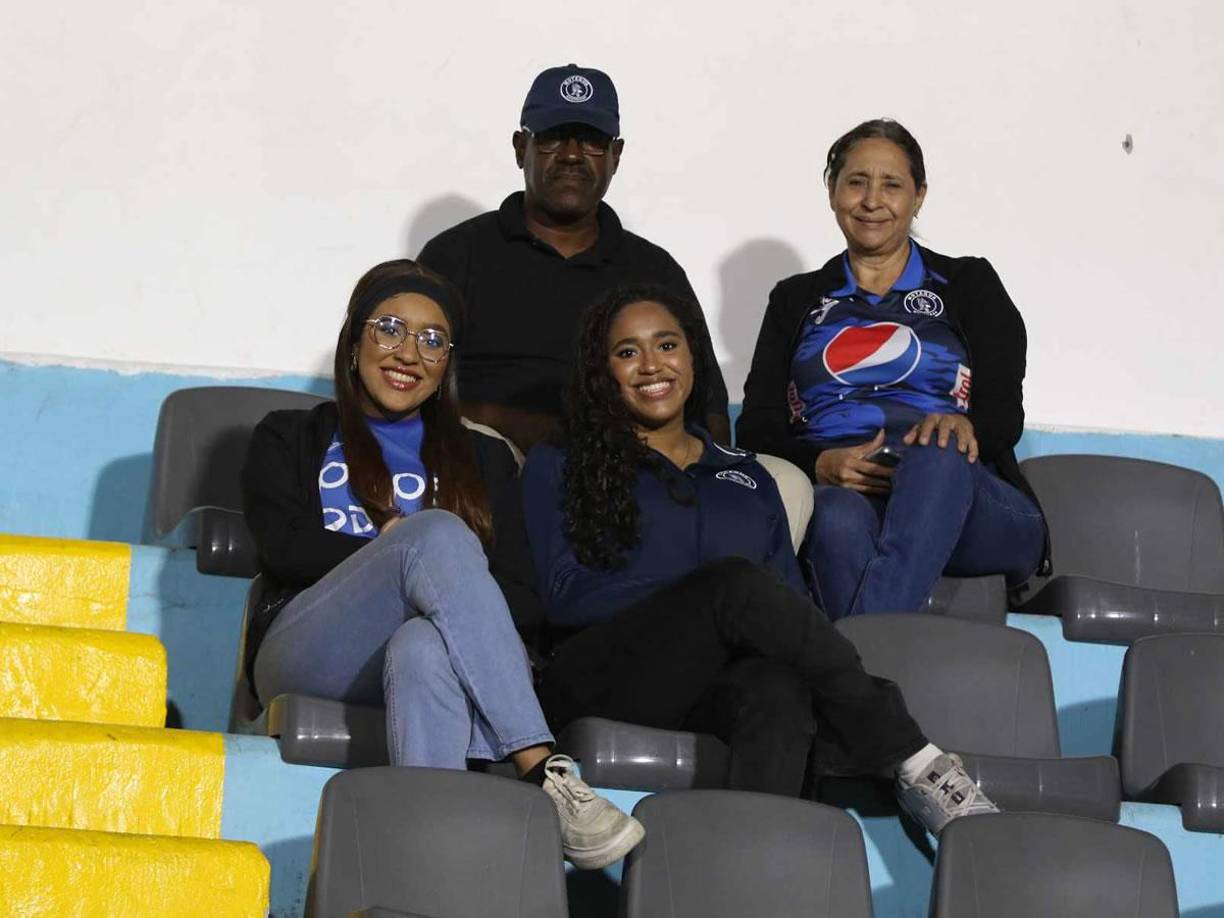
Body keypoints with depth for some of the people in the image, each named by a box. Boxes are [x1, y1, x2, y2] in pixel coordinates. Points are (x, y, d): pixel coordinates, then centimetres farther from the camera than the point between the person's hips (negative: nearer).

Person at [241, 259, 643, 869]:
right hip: (311, 654, -1)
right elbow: (284, 549, 5)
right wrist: (400, 547, -2)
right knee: (439, 531, -32)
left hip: (434, 660, 1)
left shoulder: (483, 460, 29)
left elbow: (526, 601, 14)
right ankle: (542, 772, -45)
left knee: (425, 649, -40)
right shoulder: (291, 440, 27)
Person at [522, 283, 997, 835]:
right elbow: (564, 597, 3)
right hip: (604, 681, -2)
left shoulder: (747, 478, 28)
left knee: (780, 687, -38)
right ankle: (909, 760, -29)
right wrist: (704, 593, -10)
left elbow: (794, 598, 18)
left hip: (715, 687, 2)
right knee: (737, 580, -32)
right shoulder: (560, 469, 19)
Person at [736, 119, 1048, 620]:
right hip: (832, 490, 1)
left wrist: (961, 428, -19)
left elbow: (1005, 414, 7)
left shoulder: (967, 284, 20)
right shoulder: (796, 300, 24)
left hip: (958, 494, -1)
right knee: (839, 519, -38)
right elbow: (756, 428, 13)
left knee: (938, 451, -38)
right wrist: (821, 464, -11)